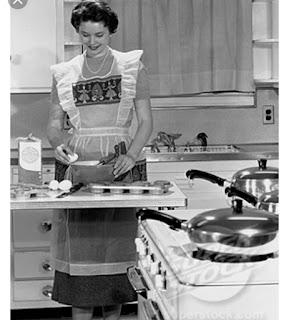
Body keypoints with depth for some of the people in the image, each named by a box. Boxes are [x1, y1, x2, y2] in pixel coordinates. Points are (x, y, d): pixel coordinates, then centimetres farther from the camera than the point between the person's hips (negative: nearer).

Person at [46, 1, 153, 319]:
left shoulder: (132, 67, 4)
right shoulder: (63, 73, 9)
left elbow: (146, 120, 3)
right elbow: (54, 123, 11)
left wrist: (131, 155, -13)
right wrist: (58, 145, -11)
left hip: (120, 164, -1)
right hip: (77, 163, 1)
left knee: (116, 242, 0)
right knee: (78, 243, -1)